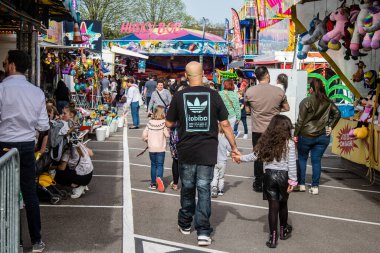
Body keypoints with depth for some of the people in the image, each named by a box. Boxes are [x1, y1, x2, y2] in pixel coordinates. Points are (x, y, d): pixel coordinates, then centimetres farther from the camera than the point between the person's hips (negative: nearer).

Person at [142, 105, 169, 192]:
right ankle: (159, 177, -25)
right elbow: (167, 134, -16)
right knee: (160, 165, 2)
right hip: (161, 148, -3)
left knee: (153, 165, 14)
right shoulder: (163, 123, -11)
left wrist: (147, 140, 17)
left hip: (151, 148, 3)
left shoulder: (150, 123, -2)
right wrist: (168, 129, 4)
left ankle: (153, 183, 17)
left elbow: (144, 134, -2)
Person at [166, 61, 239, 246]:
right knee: (204, 189, 3)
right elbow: (225, 123, -2)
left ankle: (185, 224, 31)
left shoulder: (179, 96, -3)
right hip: (208, 151, -1)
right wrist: (233, 146, 7)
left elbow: (169, 123, 5)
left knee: (187, 188, 16)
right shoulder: (213, 95, -4)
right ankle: (203, 231, -4)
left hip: (186, 150, 1)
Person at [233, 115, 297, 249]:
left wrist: (240, 158, 21)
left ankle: (273, 237, 5)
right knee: (283, 204, 18)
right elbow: (291, 164, -12)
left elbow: (254, 156, 5)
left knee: (273, 206, 5)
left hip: (269, 175, 2)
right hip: (283, 176, -1)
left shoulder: (265, 142, -2)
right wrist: (292, 181, -6)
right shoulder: (289, 143, -10)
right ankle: (283, 230, 37)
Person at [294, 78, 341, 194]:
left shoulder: (306, 101, -11)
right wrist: (330, 127, 8)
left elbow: (300, 120, -11)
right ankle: (315, 187, 7)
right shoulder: (328, 102, 3)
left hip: (306, 136, -3)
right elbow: (337, 113, 4)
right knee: (316, 161, 8)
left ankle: (301, 184, 13)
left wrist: (296, 135, -4)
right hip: (323, 136, 3)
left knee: (302, 158, 13)